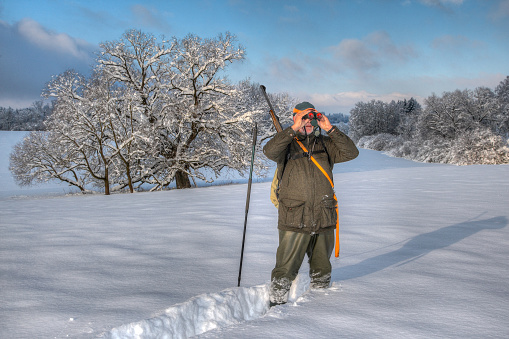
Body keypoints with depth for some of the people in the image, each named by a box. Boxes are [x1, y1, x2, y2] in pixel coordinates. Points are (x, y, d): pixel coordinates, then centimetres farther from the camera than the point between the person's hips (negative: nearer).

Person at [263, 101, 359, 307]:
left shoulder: (325, 144, 10)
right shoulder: (287, 145, 2)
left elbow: (351, 153, -2)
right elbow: (269, 151, -19)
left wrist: (329, 129, -10)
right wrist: (294, 128, -22)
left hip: (324, 220, 4)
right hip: (294, 220, -3)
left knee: (322, 269, 18)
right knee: (286, 269, -4)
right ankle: (277, 304, 12)